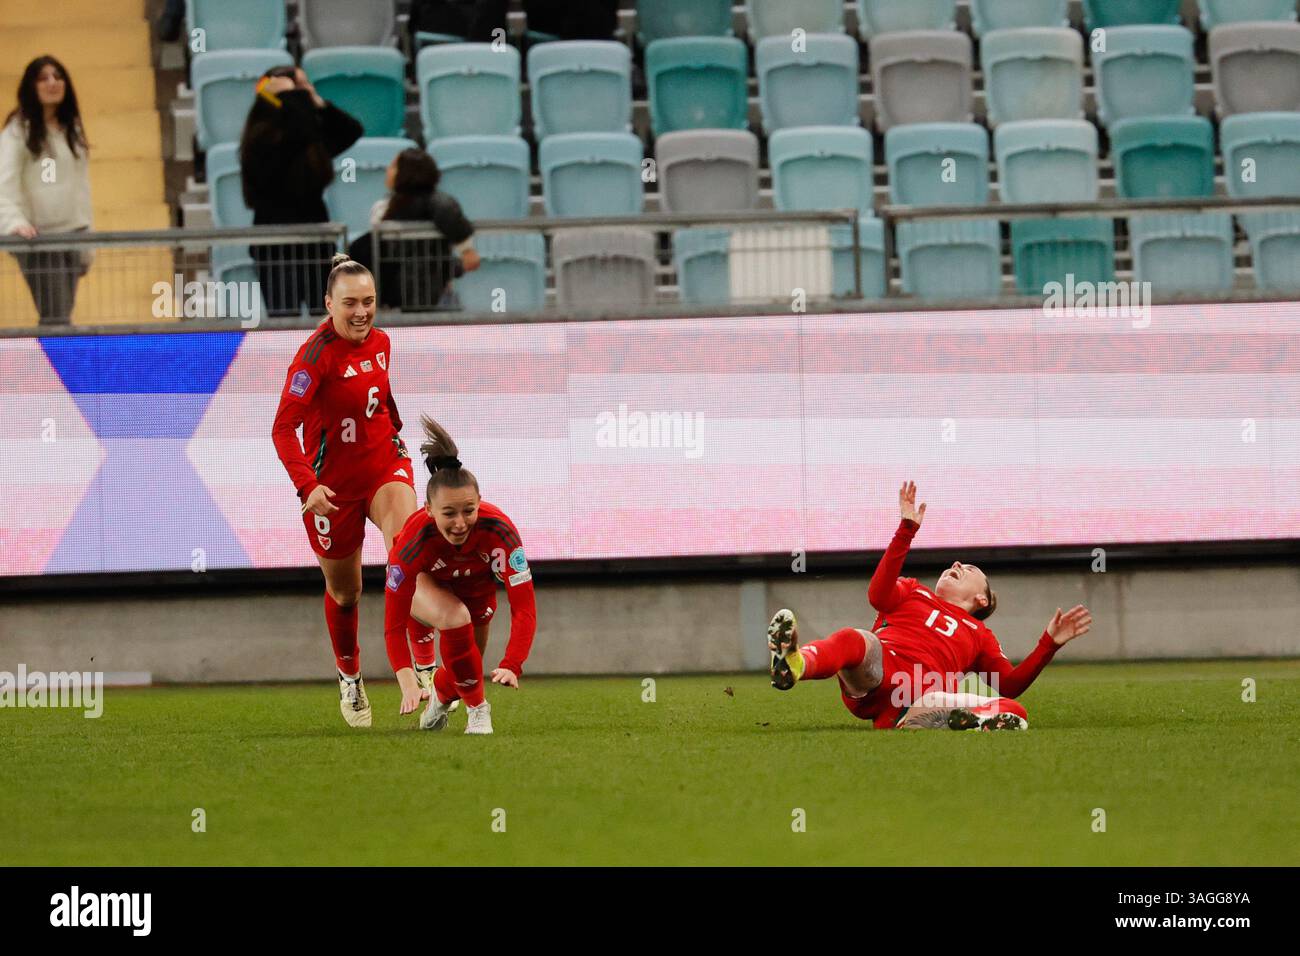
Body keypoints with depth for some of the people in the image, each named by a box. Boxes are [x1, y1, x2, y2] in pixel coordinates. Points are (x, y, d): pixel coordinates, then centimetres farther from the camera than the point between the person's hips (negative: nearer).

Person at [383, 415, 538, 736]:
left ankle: (440, 695, 53)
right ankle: (478, 709, -12)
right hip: (425, 583, -3)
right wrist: (407, 684, -52)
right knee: (455, 618, -34)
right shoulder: (413, 540, -43)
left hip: (477, 586, 3)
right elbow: (393, 624, -38)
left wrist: (511, 666, -56)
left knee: (464, 668, 14)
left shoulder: (498, 529, -41)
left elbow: (524, 607, -42)